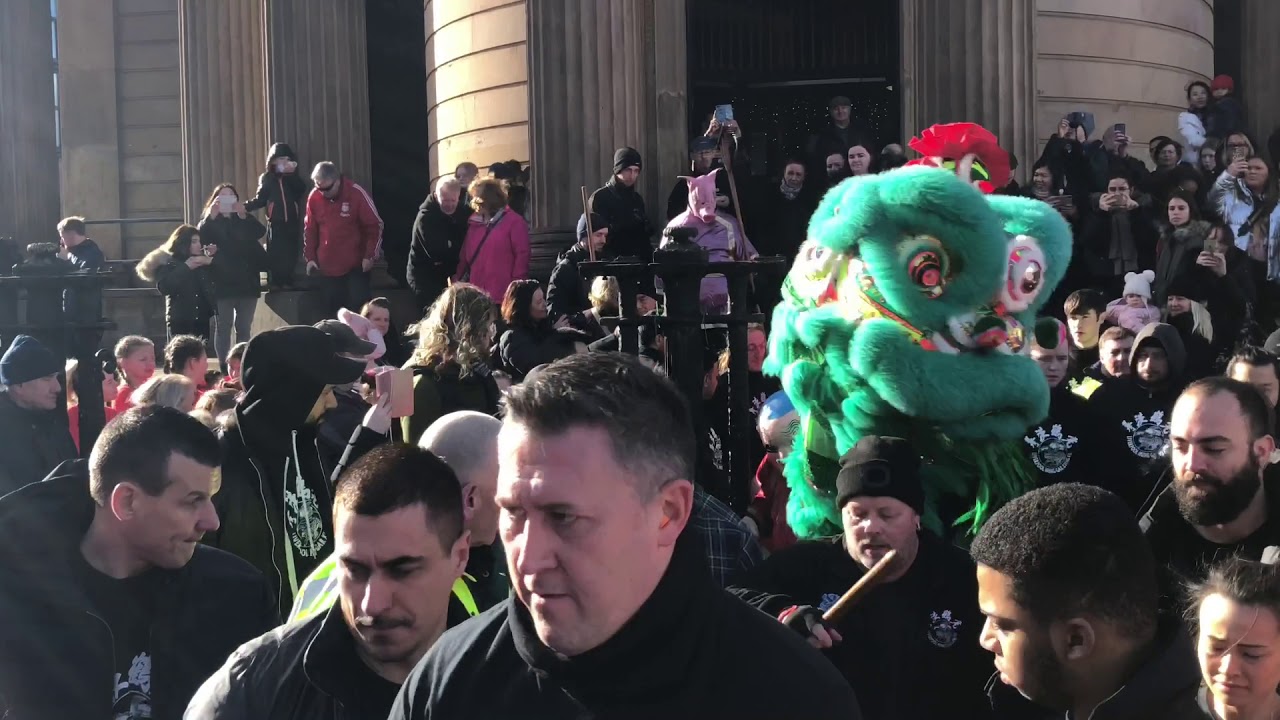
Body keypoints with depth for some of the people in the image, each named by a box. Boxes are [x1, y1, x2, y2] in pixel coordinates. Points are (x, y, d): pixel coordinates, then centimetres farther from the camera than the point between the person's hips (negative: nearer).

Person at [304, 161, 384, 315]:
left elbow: (375, 225, -8)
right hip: (326, 266, 3)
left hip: (356, 265, -3)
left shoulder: (357, 194, -13)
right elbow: (309, 229, 9)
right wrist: (310, 257, 5)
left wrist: (370, 256, -11)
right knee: (332, 311, 8)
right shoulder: (314, 197, -3)